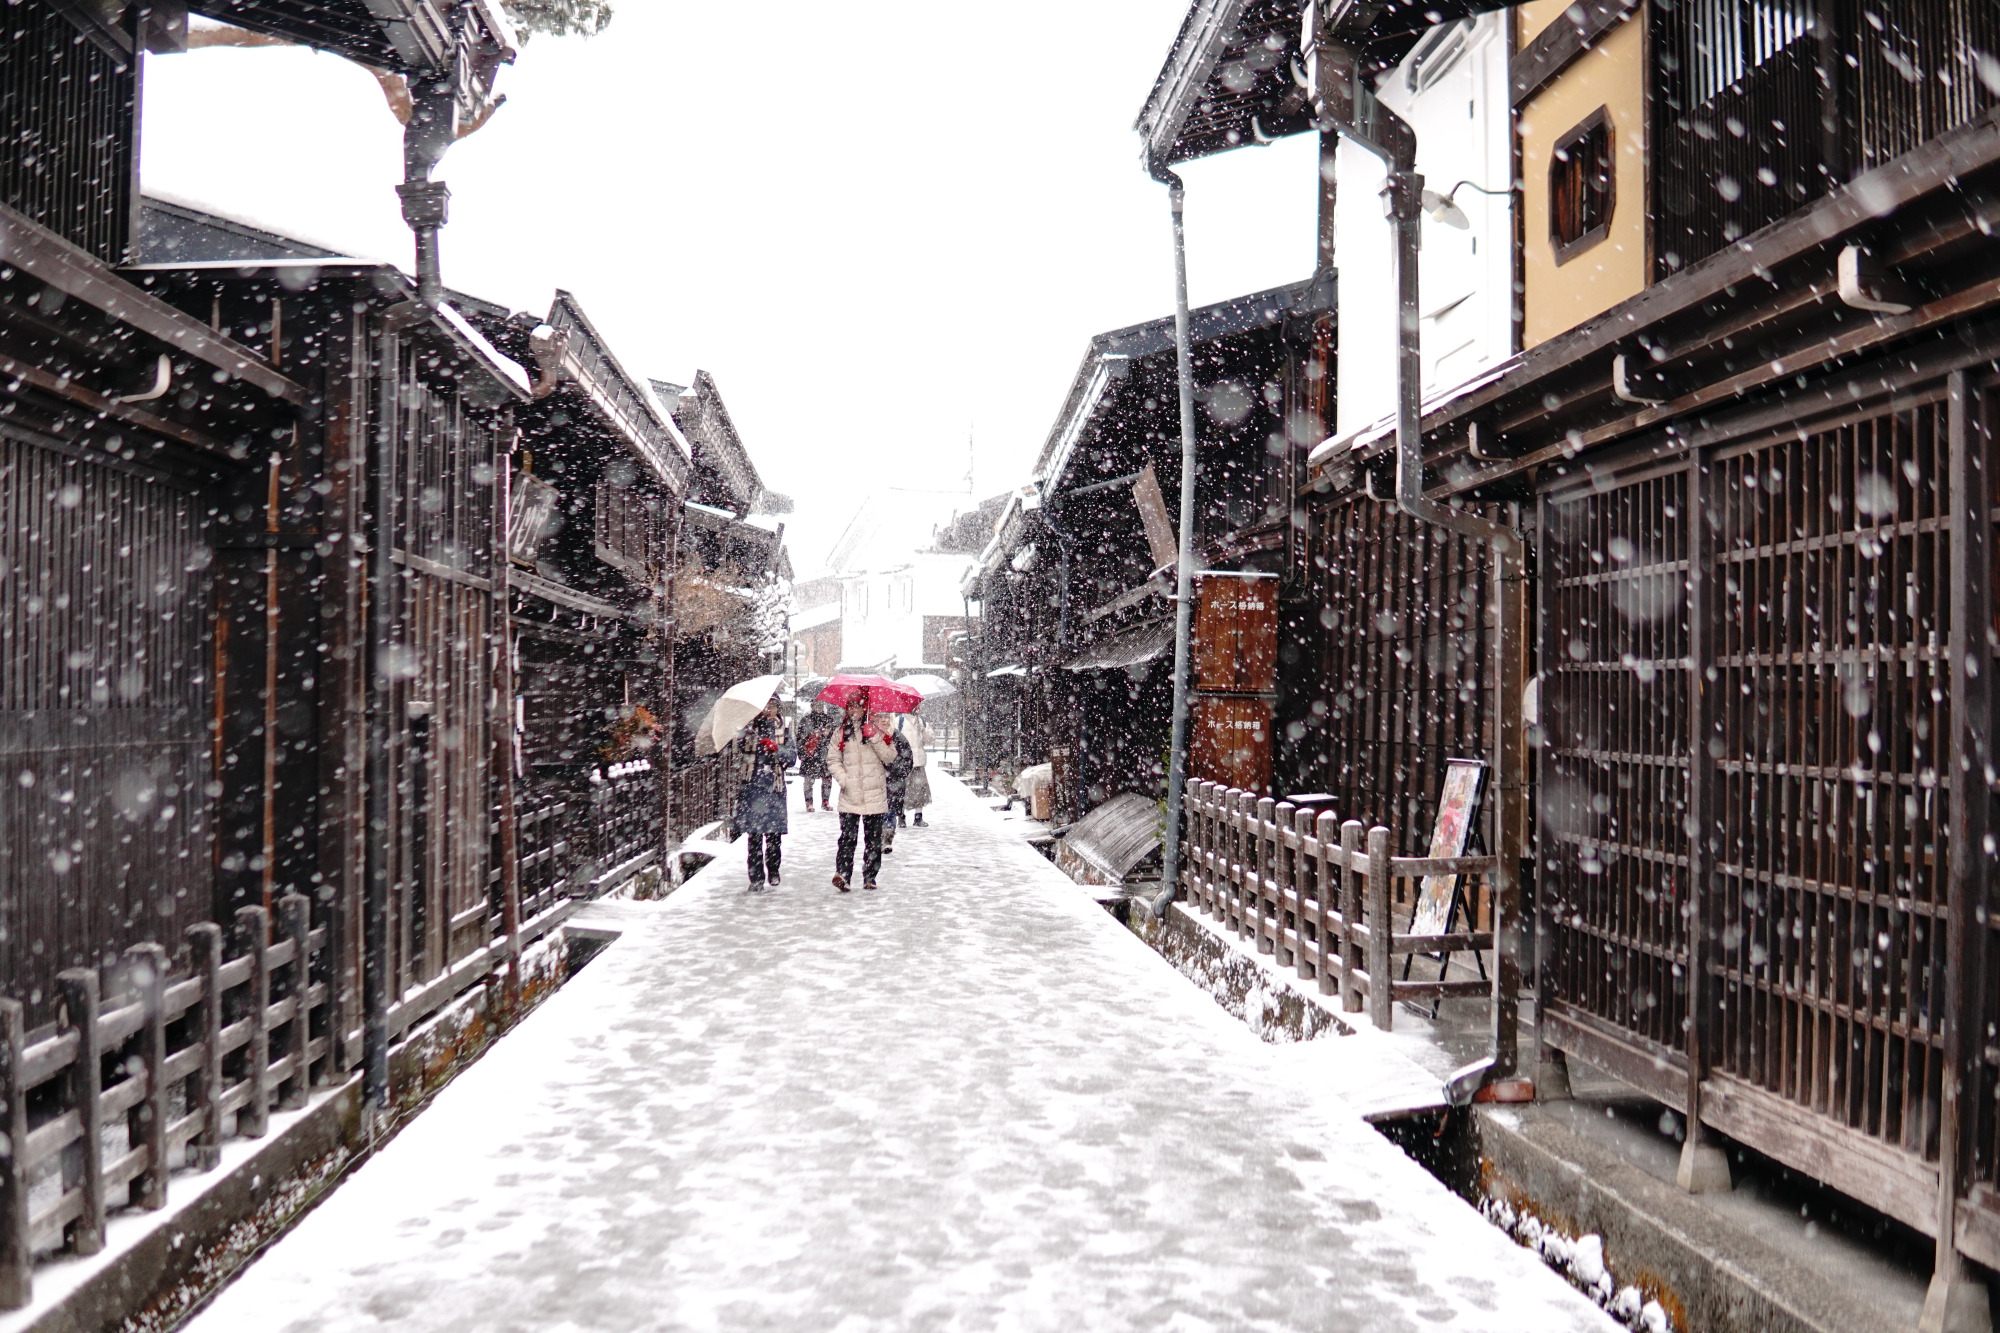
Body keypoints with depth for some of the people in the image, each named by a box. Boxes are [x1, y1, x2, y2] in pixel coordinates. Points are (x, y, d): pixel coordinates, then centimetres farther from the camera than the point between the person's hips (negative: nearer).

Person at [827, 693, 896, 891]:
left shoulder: (876, 728, 6)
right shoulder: (840, 731, 10)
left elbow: (890, 756, -3)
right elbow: (833, 758, 12)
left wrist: (875, 736, -14)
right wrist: (842, 778, -5)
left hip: (875, 794, 0)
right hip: (850, 794, 0)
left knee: (873, 839, 4)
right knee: (848, 836, -13)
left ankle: (870, 877, 12)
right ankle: (842, 873, -18)